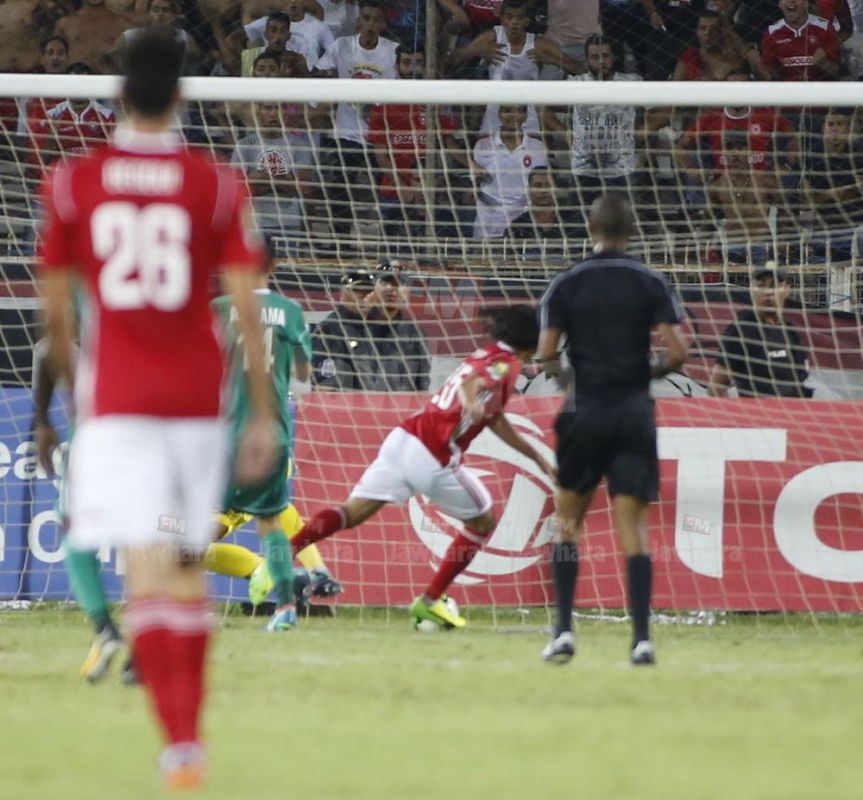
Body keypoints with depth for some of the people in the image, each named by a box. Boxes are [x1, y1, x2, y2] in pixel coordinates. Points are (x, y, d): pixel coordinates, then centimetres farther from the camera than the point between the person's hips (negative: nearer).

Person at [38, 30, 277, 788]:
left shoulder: (72, 183, 0)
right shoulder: (217, 185, -1)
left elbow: (55, 310, 5)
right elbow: (247, 308, -3)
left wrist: (71, 389, 20)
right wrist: (264, 416, 2)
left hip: (116, 403, -2)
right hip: (198, 401, 2)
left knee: (146, 570, -8)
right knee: (189, 570, 15)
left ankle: (178, 742, -22)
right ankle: (191, 734, 22)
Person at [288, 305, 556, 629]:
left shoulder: (488, 355, 26)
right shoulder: (507, 365, -1)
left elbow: (496, 422, 36)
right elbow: (472, 383, -24)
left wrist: (539, 459, 43)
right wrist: (471, 404, -47)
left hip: (403, 436, 7)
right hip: (433, 457, -7)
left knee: (352, 512, 2)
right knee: (483, 522, 14)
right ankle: (430, 601, 15)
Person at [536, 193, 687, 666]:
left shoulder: (566, 285, -1)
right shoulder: (650, 285, 0)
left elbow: (546, 355, -7)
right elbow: (676, 352, -7)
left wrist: (554, 370, 15)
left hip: (585, 414, 0)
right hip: (635, 414, 0)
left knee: (569, 521, 13)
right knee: (632, 527, 0)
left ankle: (564, 631, 4)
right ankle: (641, 636, -9)